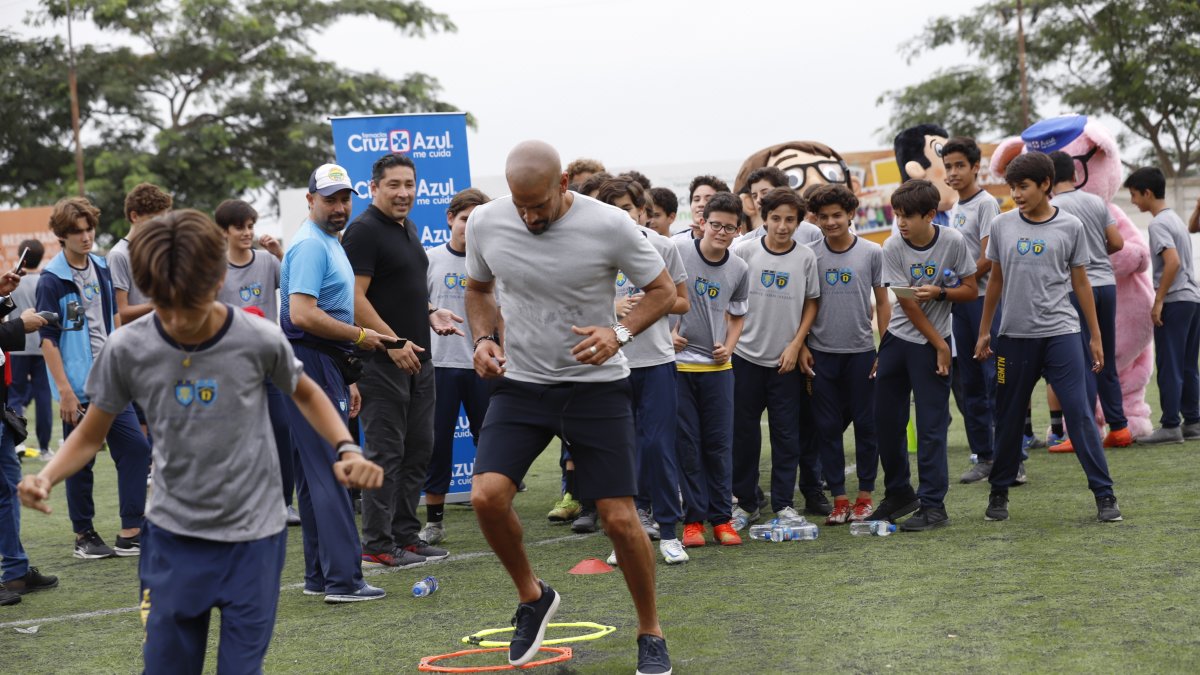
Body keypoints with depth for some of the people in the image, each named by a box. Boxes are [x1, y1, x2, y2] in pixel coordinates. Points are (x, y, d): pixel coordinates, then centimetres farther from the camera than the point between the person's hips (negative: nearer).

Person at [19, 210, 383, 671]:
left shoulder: (260, 340, -14)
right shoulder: (126, 349, -12)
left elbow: (305, 393, 7)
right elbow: (91, 435, 0)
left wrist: (346, 449, -9)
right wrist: (46, 476, -19)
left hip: (253, 535, -1)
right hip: (172, 537, 1)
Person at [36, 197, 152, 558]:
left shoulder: (102, 268, 8)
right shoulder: (51, 281, -10)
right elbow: (48, 338, -12)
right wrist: (64, 390, -16)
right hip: (78, 387, -6)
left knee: (136, 447, 1)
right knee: (80, 462, 4)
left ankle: (130, 533, 6)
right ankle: (84, 536, 17)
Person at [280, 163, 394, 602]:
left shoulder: (330, 244, 20)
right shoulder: (310, 245, -13)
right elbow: (303, 315, -24)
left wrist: (347, 380, 26)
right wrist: (360, 335, -15)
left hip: (326, 369, 10)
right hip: (313, 368, -10)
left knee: (316, 477, 11)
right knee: (330, 475, -10)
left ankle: (319, 576, 15)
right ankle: (342, 579, -10)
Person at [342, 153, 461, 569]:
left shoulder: (408, 229, 16)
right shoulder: (364, 231, -12)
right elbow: (355, 298, -19)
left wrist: (430, 314, 11)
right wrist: (394, 342, -21)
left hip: (416, 357, 9)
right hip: (383, 361, -9)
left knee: (418, 450, 12)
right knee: (385, 454, -5)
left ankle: (406, 536, 21)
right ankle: (377, 546, 1)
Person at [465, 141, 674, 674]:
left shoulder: (609, 226, -16)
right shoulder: (484, 222, -6)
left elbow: (662, 290, -4)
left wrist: (620, 332, -21)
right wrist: (483, 338, -6)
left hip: (597, 386, -2)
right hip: (520, 384, 3)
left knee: (620, 518, -4)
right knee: (486, 496, -16)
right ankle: (532, 597, 12)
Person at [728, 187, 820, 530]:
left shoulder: (806, 257, 0)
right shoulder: (744, 251, -4)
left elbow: (811, 304, 6)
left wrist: (795, 344, -1)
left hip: (786, 360, 1)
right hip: (746, 356, -1)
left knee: (787, 433, 4)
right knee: (744, 431, 4)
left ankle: (784, 503, 13)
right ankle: (746, 502, 15)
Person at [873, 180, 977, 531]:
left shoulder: (953, 242, -9)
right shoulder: (893, 247, -8)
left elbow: (971, 290, -1)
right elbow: (907, 303, -10)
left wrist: (938, 293, -20)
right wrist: (940, 345, -11)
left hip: (932, 344, -2)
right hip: (897, 340, 3)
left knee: (931, 425, -4)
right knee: (886, 419, 6)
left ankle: (932, 505, 3)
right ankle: (898, 493, 24)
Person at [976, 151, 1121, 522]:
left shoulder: (1070, 227, 0)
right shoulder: (1002, 226, 3)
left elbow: (1080, 282, 6)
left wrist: (1096, 336, 7)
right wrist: (983, 332, 12)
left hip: (1060, 334, -2)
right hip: (1014, 335, 2)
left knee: (1080, 413, -7)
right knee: (1009, 417, 8)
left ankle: (1104, 494, -1)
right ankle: (999, 492, 21)